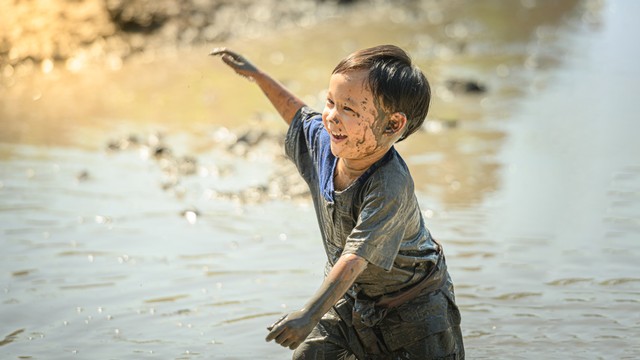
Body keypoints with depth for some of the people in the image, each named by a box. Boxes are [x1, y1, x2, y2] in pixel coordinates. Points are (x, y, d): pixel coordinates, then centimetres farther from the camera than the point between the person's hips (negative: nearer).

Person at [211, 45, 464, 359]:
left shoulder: (390, 186, -35)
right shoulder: (324, 141, -13)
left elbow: (356, 258, -40)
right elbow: (300, 116, 13)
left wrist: (310, 314, -49)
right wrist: (256, 75, 16)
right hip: (349, 296, 6)